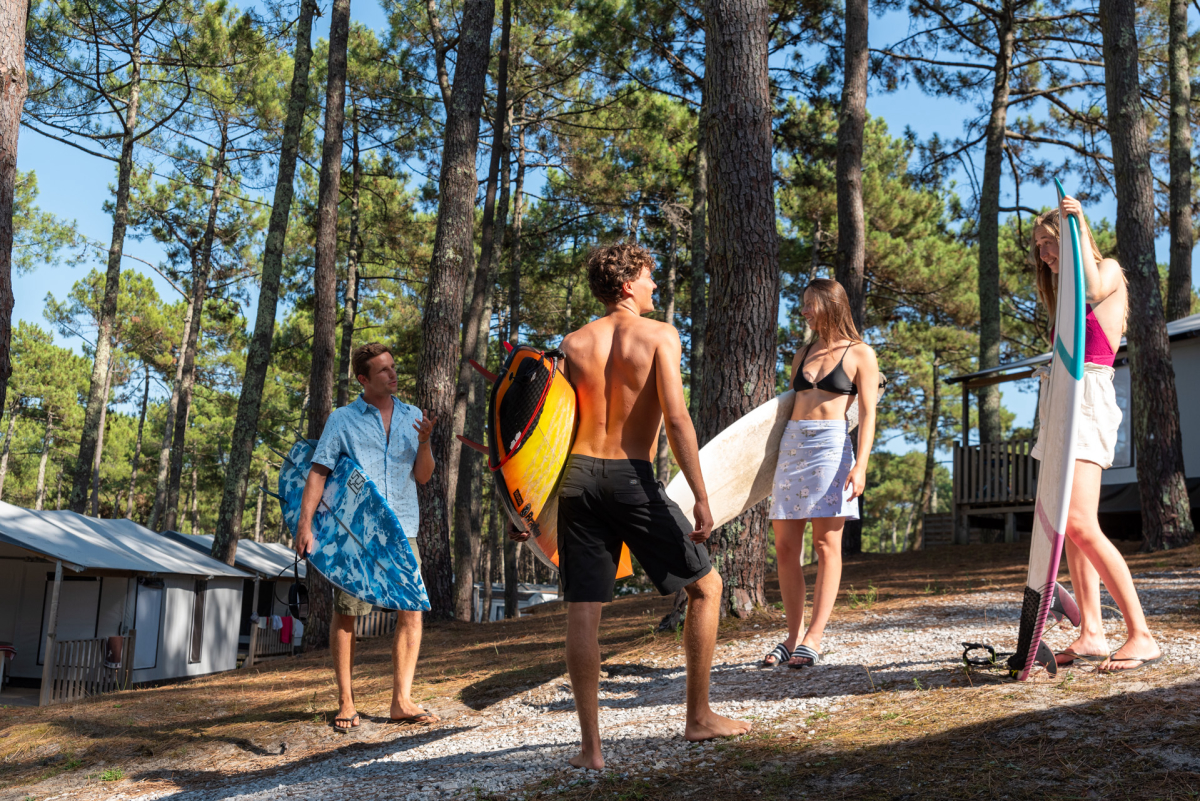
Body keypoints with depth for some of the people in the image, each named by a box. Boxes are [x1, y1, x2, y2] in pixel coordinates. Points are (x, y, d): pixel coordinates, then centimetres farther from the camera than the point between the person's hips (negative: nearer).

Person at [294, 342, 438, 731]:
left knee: (411, 611, -4)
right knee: (346, 614, 0)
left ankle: (402, 701, 3)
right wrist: (305, 524, -11)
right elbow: (318, 473, -1)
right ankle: (346, 702, 11)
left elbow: (423, 476, 9)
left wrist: (424, 441, -10)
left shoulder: (412, 416, 13)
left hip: (401, 530, 3)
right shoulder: (342, 419, 4)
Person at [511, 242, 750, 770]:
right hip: (632, 478, -4)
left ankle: (590, 746, 5)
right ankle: (699, 718, 18)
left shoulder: (574, 344, 9)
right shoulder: (659, 335, -2)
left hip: (578, 475, 4)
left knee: (582, 609, 4)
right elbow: (676, 420, -12)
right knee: (706, 586, 15)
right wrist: (701, 498, -12)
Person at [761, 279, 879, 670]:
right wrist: (773, 463, 18)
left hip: (831, 445, -6)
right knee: (785, 547, 2)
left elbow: (867, 414, -2)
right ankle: (793, 637, 10)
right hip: (791, 444, 6)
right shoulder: (802, 355, 20)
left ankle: (813, 640, -8)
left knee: (826, 545, -8)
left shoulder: (860, 354, 4)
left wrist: (860, 464, -14)